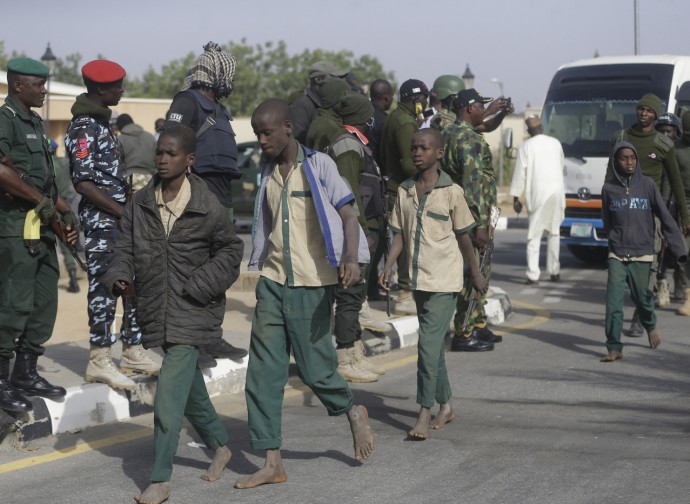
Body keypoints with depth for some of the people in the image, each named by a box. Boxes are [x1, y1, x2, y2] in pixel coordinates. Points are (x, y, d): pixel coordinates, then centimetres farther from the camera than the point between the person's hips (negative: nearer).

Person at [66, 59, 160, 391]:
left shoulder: (101, 122, 16)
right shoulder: (84, 128, -13)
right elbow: (83, 182, -19)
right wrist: (123, 211, -19)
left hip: (120, 218, 10)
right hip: (101, 221, -10)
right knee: (104, 288, -7)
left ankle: (133, 353, 21)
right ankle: (99, 362, -1)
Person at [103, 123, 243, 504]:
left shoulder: (207, 208, -9)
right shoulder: (140, 203, 3)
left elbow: (230, 250, 0)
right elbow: (125, 246, 8)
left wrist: (200, 286, -10)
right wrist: (119, 277, -12)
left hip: (191, 313, -5)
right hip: (157, 311, 6)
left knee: (170, 390, -12)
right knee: (189, 387, 18)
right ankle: (220, 447, 40)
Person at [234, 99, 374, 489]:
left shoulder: (319, 165, -5)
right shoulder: (269, 173, 12)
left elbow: (347, 214, -11)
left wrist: (351, 258, -27)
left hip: (312, 284, -5)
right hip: (273, 281, 5)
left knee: (314, 367, 0)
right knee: (264, 370, -2)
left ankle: (354, 412, 32)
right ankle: (272, 463, 2)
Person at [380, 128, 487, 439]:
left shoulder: (451, 192, -7)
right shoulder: (405, 191, 6)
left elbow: (463, 235, 0)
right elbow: (399, 233, 8)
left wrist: (476, 274, 7)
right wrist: (388, 267, -4)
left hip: (444, 280, -5)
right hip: (419, 279, 6)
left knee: (429, 343, -13)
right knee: (433, 345, 14)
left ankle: (425, 413, -9)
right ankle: (445, 405, 27)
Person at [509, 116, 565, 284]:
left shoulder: (526, 147, -1)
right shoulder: (555, 143, 9)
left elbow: (520, 173, -3)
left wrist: (515, 198, 2)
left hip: (537, 192, -3)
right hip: (557, 190, 3)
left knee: (534, 234, -1)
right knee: (554, 232, 14)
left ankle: (533, 274, -10)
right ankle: (554, 271, 16)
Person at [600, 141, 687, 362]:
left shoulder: (648, 185, -2)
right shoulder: (609, 188, 1)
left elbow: (665, 217, -3)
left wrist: (678, 249, -8)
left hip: (642, 254, -1)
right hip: (617, 255, 1)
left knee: (642, 297, 9)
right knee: (613, 302, -7)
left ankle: (651, 326, 40)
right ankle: (614, 348, 0)